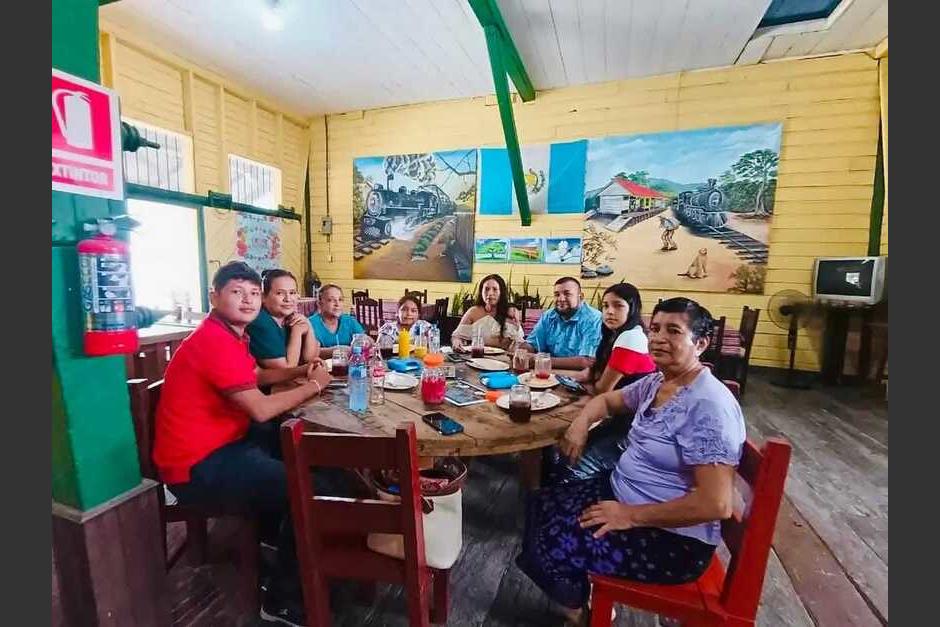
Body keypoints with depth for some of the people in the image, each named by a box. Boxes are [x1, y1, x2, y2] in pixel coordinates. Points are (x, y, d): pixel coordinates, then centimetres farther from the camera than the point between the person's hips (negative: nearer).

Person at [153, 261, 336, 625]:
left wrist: (301, 371, 5)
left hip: (221, 444, 11)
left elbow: (257, 376, 21)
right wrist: (314, 385, -14)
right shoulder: (215, 341, -24)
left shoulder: (229, 335, 9)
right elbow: (261, 409, -27)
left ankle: (274, 529, 38)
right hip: (197, 467, -11)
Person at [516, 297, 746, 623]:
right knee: (540, 506, 4)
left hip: (673, 537, -8)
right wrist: (581, 422, -3)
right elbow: (608, 399, 18)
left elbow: (716, 504, -28)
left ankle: (583, 607, 19)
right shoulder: (655, 382, 2)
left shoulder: (709, 405, -25)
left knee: (551, 544, -13)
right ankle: (582, 591, 23)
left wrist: (631, 516, -22)